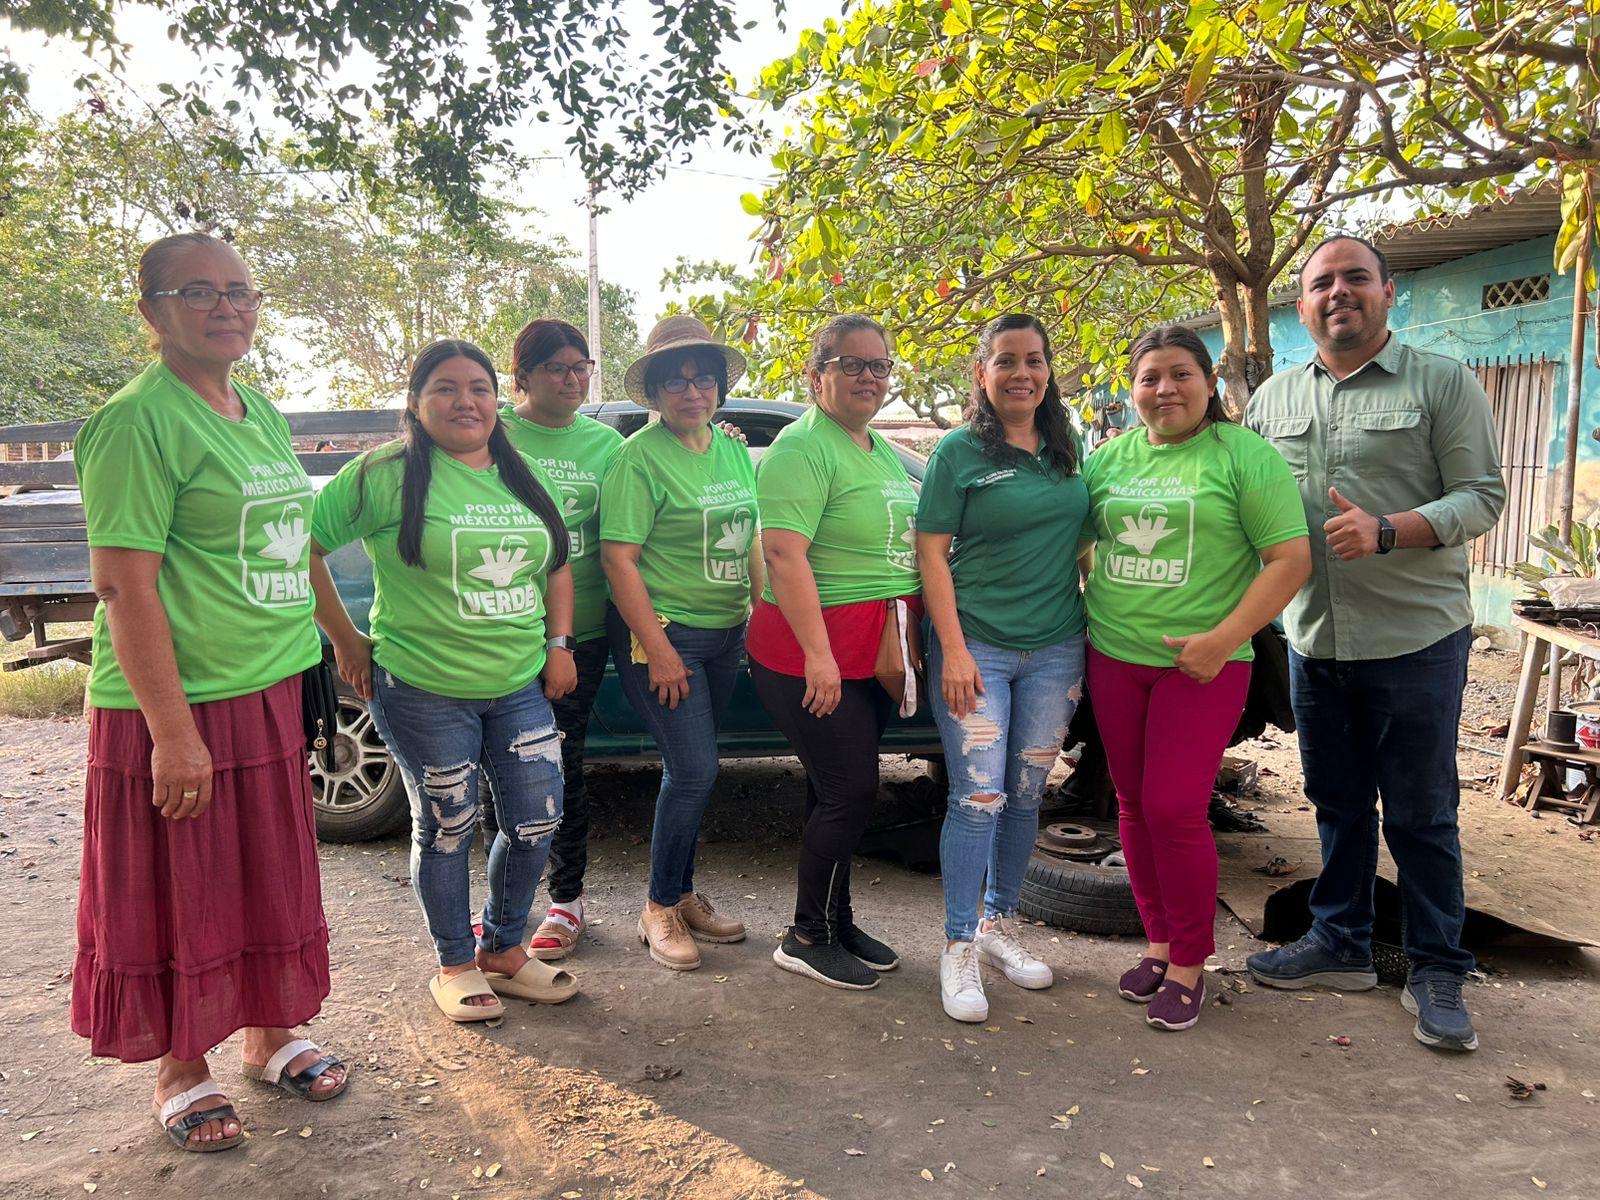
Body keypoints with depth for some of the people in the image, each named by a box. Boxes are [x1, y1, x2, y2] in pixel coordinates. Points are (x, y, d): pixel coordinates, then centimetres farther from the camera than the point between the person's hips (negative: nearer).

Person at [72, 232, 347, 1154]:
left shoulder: (260, 412, 11)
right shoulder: (139, 421, -14)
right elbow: (125, 585, -18)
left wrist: (315, 668, 17)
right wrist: (173, 732, -21)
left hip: (273, 696, 8)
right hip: (177, 705, -7)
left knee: (274, 882, 17)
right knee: (180, 897, 8)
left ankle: (271, 1034, 34)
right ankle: (182, 1071, 27)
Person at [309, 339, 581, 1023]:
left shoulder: (520, 477, 9)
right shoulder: (387, 474, -10)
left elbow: (557, 564, 18)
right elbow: (301, 545, -9)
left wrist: (559, 644, 8)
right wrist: (346, 640, -7)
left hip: (520, 687, 6)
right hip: (423, 691, -5)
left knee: (537, 820, 9)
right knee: (446, 829, 9)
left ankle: (503, 951, 32)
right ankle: (455, 966, 30)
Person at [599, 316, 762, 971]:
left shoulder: (733, 450, 10)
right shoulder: (639, 456, -12)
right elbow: (618, 556, -16)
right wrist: (658, 648, -18)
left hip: (725, 633, 7)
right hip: (662, 631, -7)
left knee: (691, 768, 14)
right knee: (695, 768, -8)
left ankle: (683, 894, 28)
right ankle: (660, 907, 11)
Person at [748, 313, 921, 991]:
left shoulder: (887, 455, 16)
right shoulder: (801, 449, -14)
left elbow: (907, 547, 24)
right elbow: (784, 554, -23)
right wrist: (818, 655, -27)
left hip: (876, 654, 8)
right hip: (815, 654, -8)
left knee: (839, 791, 16)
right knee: (849, 794, -3)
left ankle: (837, 923, 29)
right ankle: (808, 940, 14)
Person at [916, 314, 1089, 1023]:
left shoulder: (1065, 451, 9)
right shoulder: (960, 451, -6)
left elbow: (1080, 542, 17)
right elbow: (931, 554, -8)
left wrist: (1092, 638, 10)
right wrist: (953, 650, -15)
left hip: (1055, 649, 5)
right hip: (977, 646, -5)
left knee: (1025, 797, 12)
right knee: (978, 797, -5)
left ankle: (1000, 925, 29)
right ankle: (959, 949, 9)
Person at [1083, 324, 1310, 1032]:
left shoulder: (1244, 454, -4)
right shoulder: (1110, 457, 10)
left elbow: (1291, 558, -9)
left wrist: (1223, 639, -16)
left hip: (1202, 662, -5)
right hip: (1113, 657, 5)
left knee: (1175, 811, -7)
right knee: (1134, 806, 11)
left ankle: (1188, 966, 12)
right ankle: (1158, 942, 28)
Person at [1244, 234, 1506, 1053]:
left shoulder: (1443, 384, -3)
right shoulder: (1273, 398, 10)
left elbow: (1482, 496, -8)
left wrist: (1387, 531, -25)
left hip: (1415, 638, -4)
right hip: (1314, 639, 4)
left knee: (1421, 814, 4)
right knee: (1337, 803, 15)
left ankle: (1436, 972, 20)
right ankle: (1339, 945, 30)